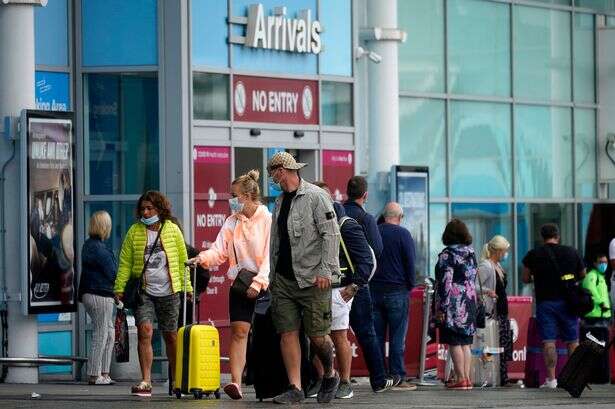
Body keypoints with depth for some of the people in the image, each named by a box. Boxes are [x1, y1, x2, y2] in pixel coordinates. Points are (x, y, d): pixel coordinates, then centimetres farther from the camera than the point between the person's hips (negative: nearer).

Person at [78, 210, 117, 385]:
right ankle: (94, 375, -1)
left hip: (89, 294, 10)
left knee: (110, 333, 15)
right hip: (101, 296, -10)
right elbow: (112, 273, -15)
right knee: (100, 336, -3)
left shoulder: (88, 245, 13)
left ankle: (104, 374, 16)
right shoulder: (99, 249, -18)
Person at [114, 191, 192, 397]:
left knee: (171, 336, 8)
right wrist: (120, 288, -3)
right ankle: (146, 382, -17)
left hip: (168, 292, 1)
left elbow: (182, 260, 9)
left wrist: (187, 286, 6)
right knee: (144, 330, -16)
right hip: (144, 291, -1)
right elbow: (125, 262, 4)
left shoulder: (172, 229, 4)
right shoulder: (134, 231, 4)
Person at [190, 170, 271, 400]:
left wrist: (258, 283, -16)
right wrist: (203, 258, -17)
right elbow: (220, 251, 4)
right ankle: (236, 382, -17)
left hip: (264, 284, -4)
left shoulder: (267, 219, -4)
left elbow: (269, 256, -9)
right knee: (238, 331, -8)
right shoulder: (232, 222, 11)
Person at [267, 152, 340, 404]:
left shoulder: (315, 196, -6)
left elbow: (331, 234, -11)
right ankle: (295, 388, -1)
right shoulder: (280, 201, 17)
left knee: (317, 336, -4)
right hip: (284, 279, 7)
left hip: (312, 279, -7)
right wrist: (273, 275, 18)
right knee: (287, 333, -3)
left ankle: (330, 375, 21)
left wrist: (325, 270, -18)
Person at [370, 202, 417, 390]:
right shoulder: (403, 234, -6)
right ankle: (398, 378, -5)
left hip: (374, 290, 4)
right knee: (397, 337, -3)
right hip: (397, 290, -4)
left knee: (377, 336, 6)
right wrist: (410, 284, 4)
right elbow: (410, 262, -8)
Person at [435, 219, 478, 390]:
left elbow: (445, 281, -14)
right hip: (470, 302, 7)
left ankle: (460, 378, -10)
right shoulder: (471, 253, 12)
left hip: (454, 303, -7)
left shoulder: (447, 254, -10)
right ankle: (467, 378, 8)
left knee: (454, 342, -6)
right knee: (465, 343, 10)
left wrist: (440, 307, -13)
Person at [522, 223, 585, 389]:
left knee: (548, 341, -4)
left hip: (545, 302, -1)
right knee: (572, 341, 9)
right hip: (568, 301, 2)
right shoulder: (571, 252, 2)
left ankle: (551, 378, -12)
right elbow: (582, 275, 13)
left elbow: (525, 279, 2)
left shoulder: (533, 254, -2)